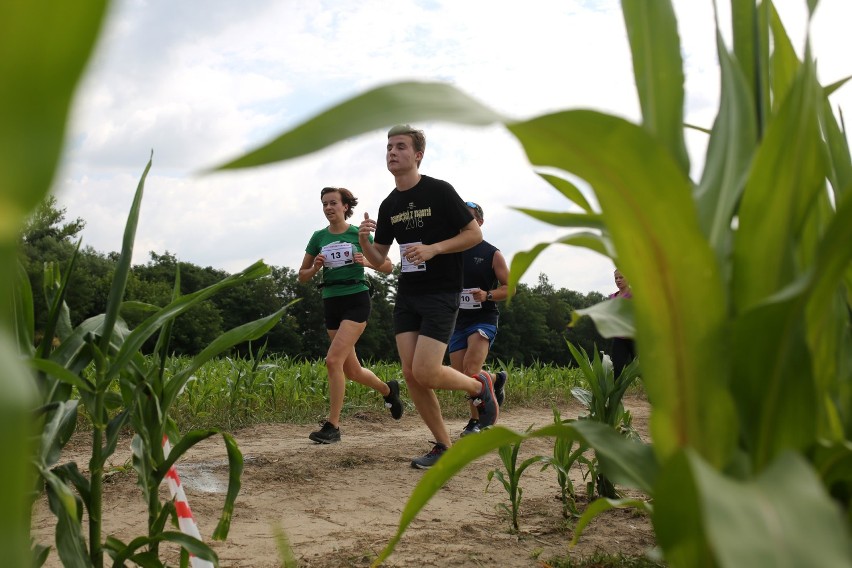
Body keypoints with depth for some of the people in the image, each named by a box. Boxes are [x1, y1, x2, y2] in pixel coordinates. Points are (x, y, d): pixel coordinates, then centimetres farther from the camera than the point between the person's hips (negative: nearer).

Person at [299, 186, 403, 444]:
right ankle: (388, 389, 40)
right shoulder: (318, 237, 7)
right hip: (331, 303, 5)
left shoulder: (359, 234, -2)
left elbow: (388, 267, 4)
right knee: (351, 370, 10)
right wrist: (315, 268, -8)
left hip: (356, 300, -5)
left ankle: (333, 426, -10)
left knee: (333, 360, -19)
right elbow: (302, 276, 13)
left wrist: (367, 262, -14)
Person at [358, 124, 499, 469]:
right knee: (410, 374, 0)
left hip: (441, 294, -6)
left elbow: (475, 234, -7)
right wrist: (363, 240, -6)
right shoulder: (388, 206, 10)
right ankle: (443, 447, 14)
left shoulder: (440, 191, -8)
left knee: (425, 373, -15)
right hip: (407, 295, 6)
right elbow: (378, 259, 15)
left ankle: (480, 385, 16)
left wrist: (433, 249, -19)